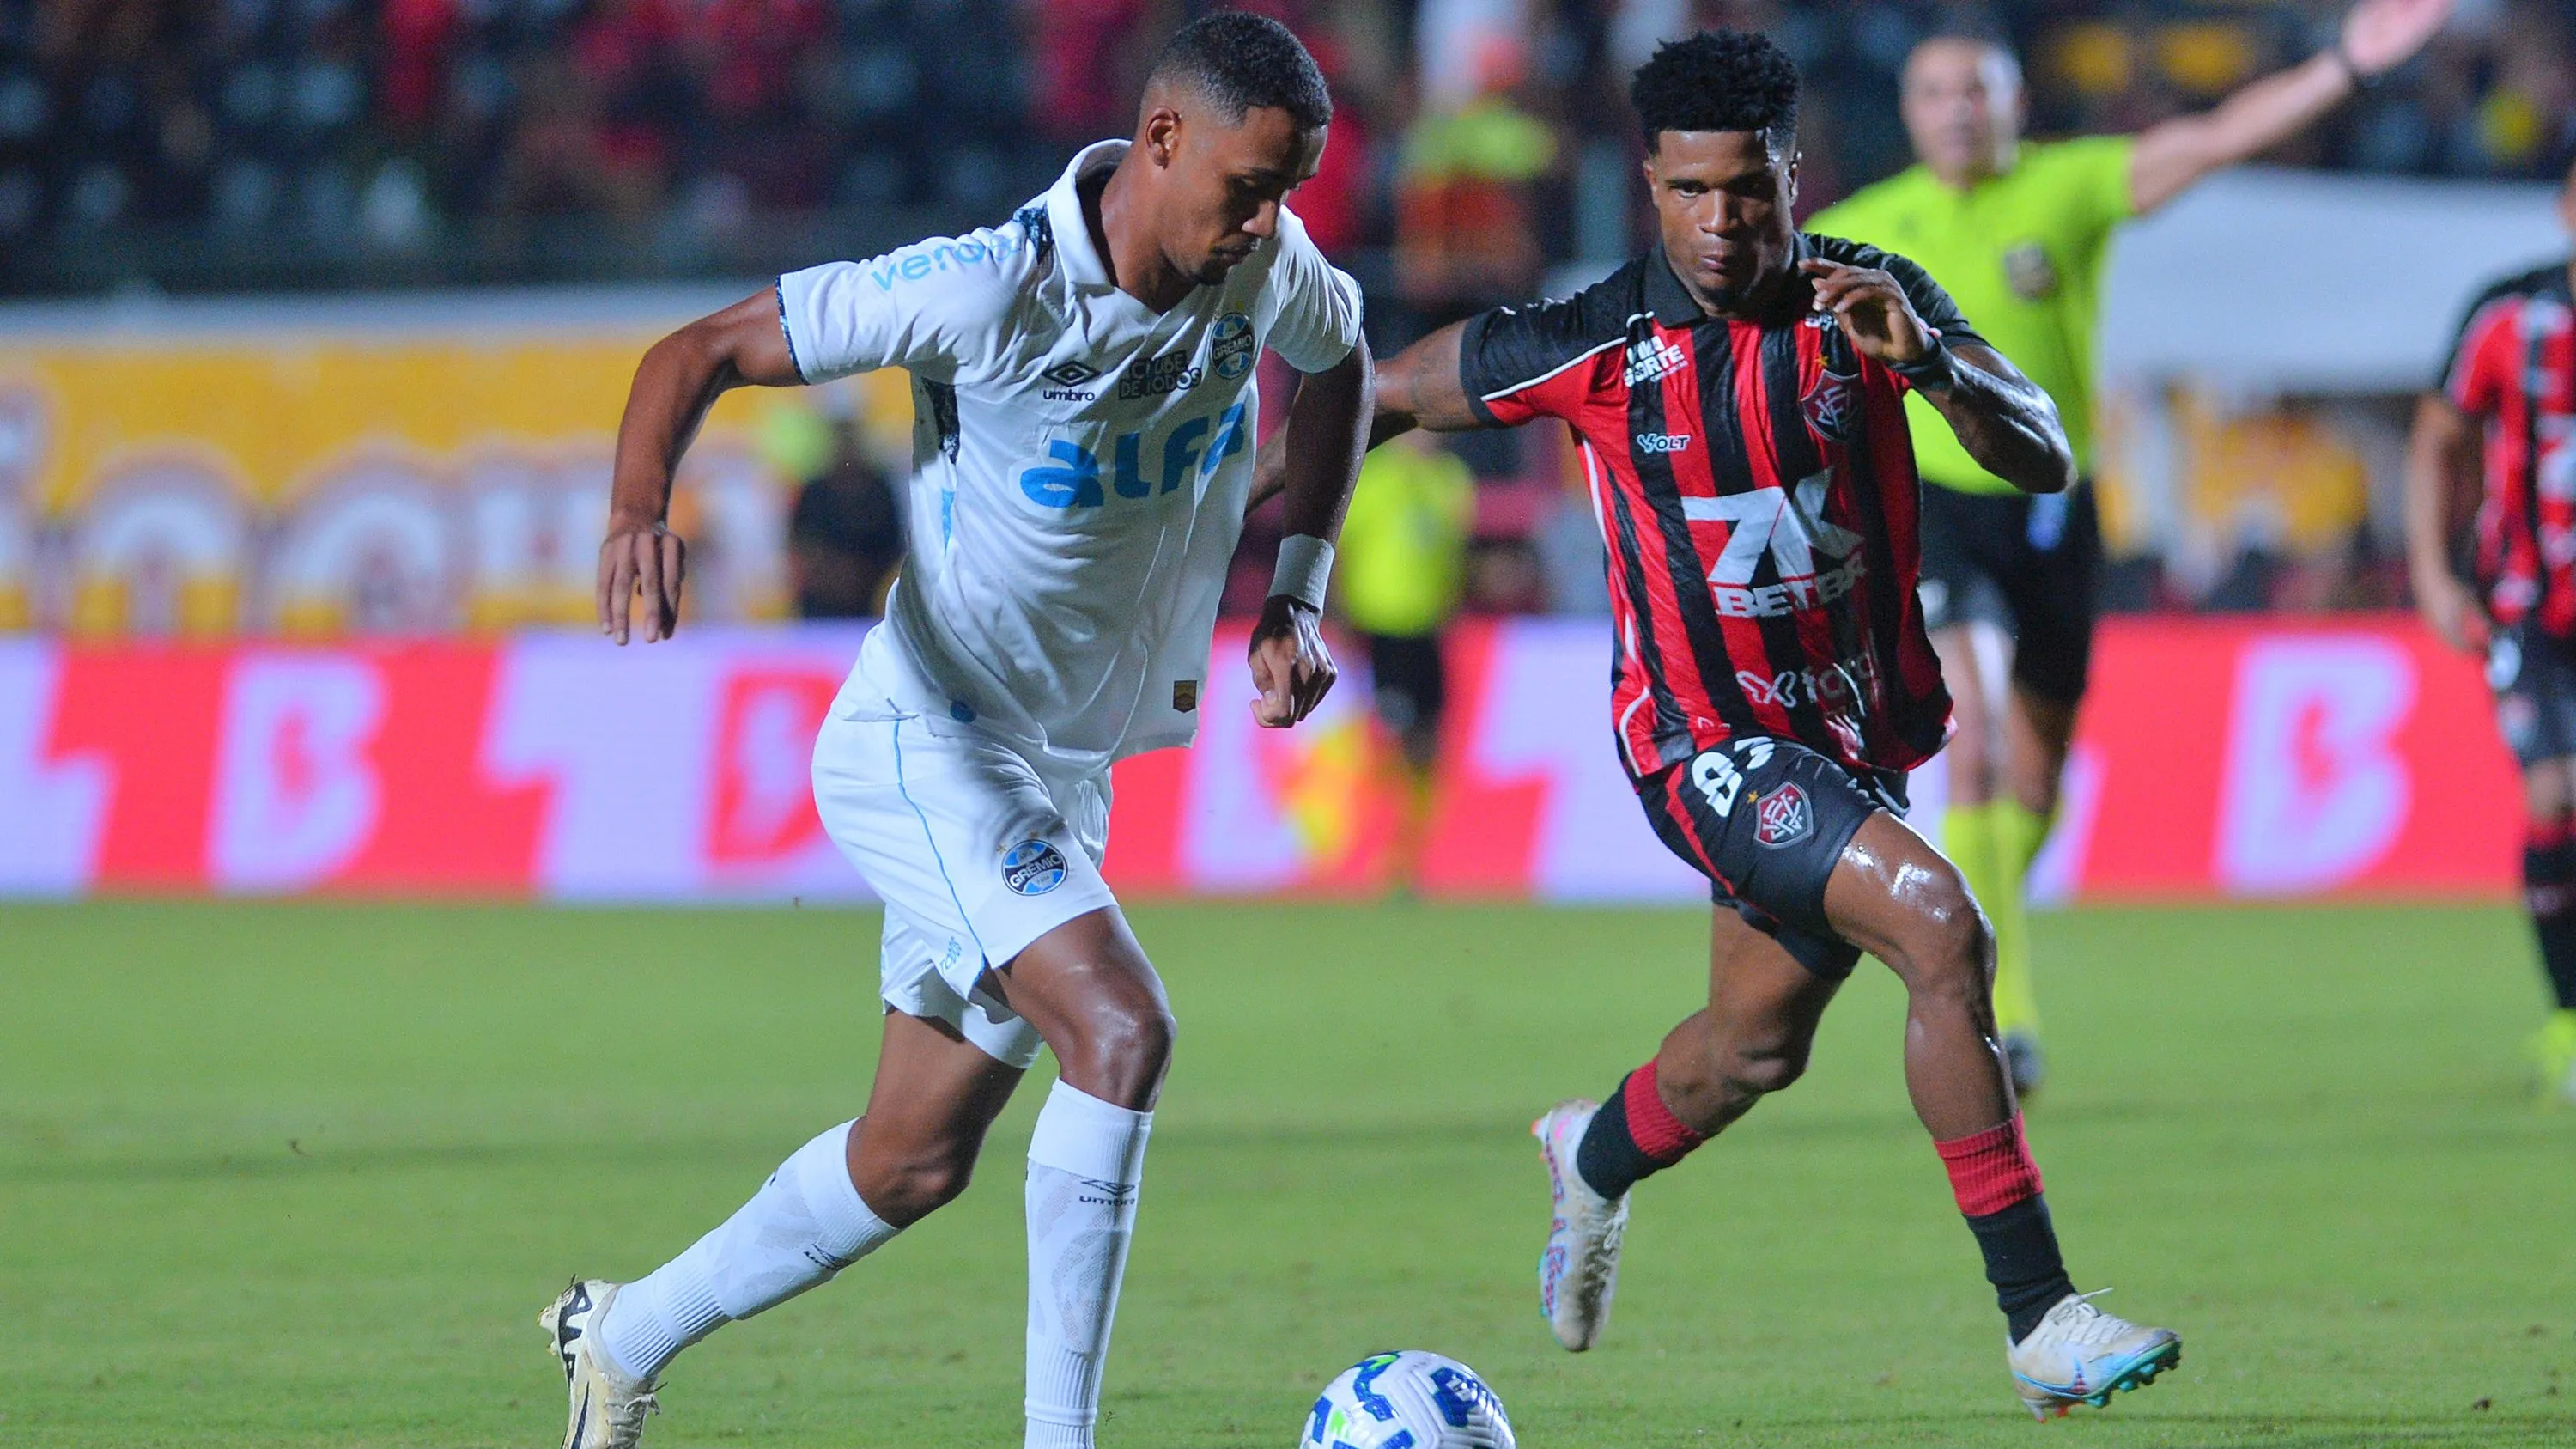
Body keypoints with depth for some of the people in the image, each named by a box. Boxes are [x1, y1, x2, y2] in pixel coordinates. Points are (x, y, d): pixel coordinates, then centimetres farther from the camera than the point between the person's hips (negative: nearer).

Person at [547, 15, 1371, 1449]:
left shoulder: (1266, 269, -6)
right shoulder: (992, 291, -25)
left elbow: (1340, 365, 19)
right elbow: (705, 350, -18)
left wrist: (1299, 589, 7)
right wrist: (641, 506, -38)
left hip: (1068, 776, 8)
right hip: (928, 751, -8)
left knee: (914, 1164, 14)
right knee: (1120, 1031, -27)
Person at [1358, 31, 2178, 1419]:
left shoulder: (1872, 299, -9)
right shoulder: (1591, 343, -14)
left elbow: (2045, 461, -18)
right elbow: (1379, 396, 1)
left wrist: (1930, 361, -35)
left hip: (1864, 722, 5)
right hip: (1708, 741, -5)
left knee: (1758, 1046, 22)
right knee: (1940, 927, -27)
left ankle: (1595, 1156, 57)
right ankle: (2038, 1320, -26)